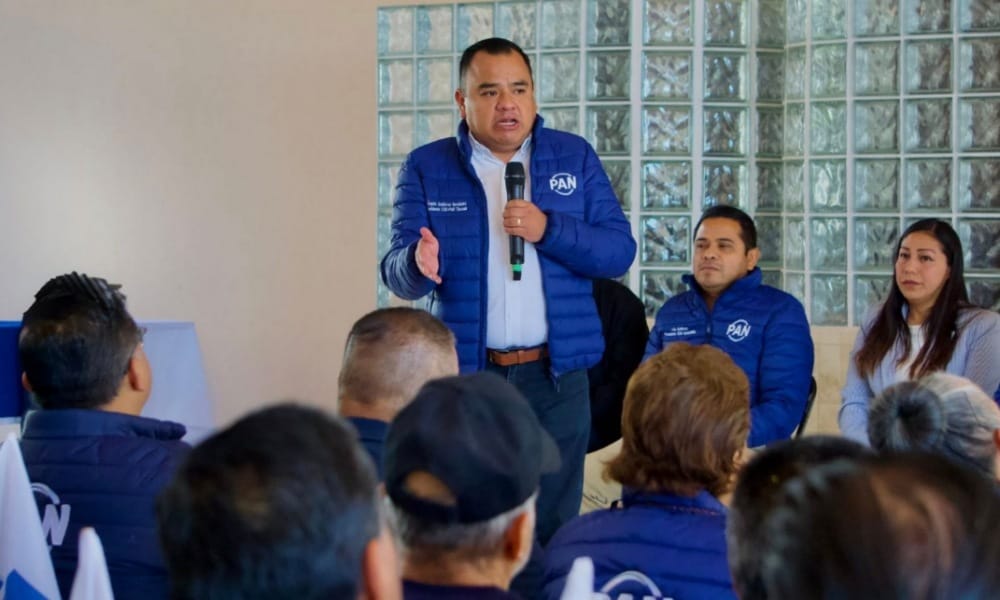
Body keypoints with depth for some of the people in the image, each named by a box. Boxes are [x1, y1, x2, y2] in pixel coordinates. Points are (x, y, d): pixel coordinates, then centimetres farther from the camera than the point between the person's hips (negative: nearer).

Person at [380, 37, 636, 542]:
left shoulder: (575, 158, 5)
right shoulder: (426, 168, 1)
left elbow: (619, 253, 0)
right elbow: (396, 273, -4)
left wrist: (549, 229, -17)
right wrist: (419, 264, -29)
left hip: (556, 374, 1)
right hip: (464, 375, -1)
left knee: (553, 527, 7)